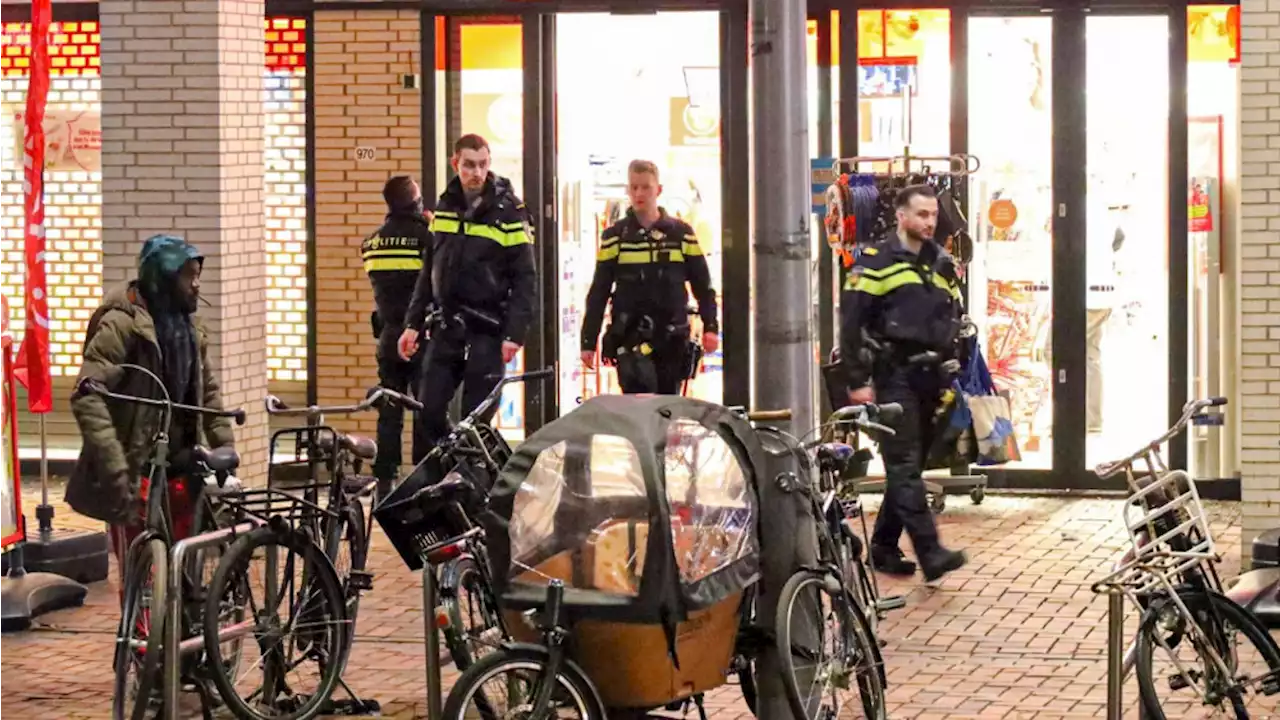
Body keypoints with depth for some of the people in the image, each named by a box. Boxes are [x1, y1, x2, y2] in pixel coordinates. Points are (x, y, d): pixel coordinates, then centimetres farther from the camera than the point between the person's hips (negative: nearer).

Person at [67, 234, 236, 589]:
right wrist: (116, 471, -28)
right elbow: (87, 399, -21)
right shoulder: (122, 324, -13)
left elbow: (208, 393, 21)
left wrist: (225, 449, 8)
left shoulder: (190, 327, 11)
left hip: (179, 470, 7)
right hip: (135, 474, -7)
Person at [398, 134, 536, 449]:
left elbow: (525, 278, -6)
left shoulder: (508, 212, -4)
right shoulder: (445, 206, 11)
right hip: (446, 329, 5)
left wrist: (515, 333, -15)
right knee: (427, 412, -3)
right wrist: (413, 323, 12)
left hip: (486, 332, -4)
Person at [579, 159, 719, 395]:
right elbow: (598, 293, 5)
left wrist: (710, 327, -1)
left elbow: (703, 286, 10)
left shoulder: (681, 234, 6)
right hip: (630, 340, -2)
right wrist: (588, 342, 1)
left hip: (673, 340, 2)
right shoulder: (615, 237, 3)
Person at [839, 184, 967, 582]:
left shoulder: (942, 265, 16)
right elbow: (851, 322, -7)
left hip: (929, 377, 7)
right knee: (905, 465, -12)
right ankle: (930, 552, -20)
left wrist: (950, 374, 16)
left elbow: (954, 321, 24)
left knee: (909, 466, 10)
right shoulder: (876, 262, -4)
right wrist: (858, 381, -11)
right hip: (893, 376, -7)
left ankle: (884, 546, 19)